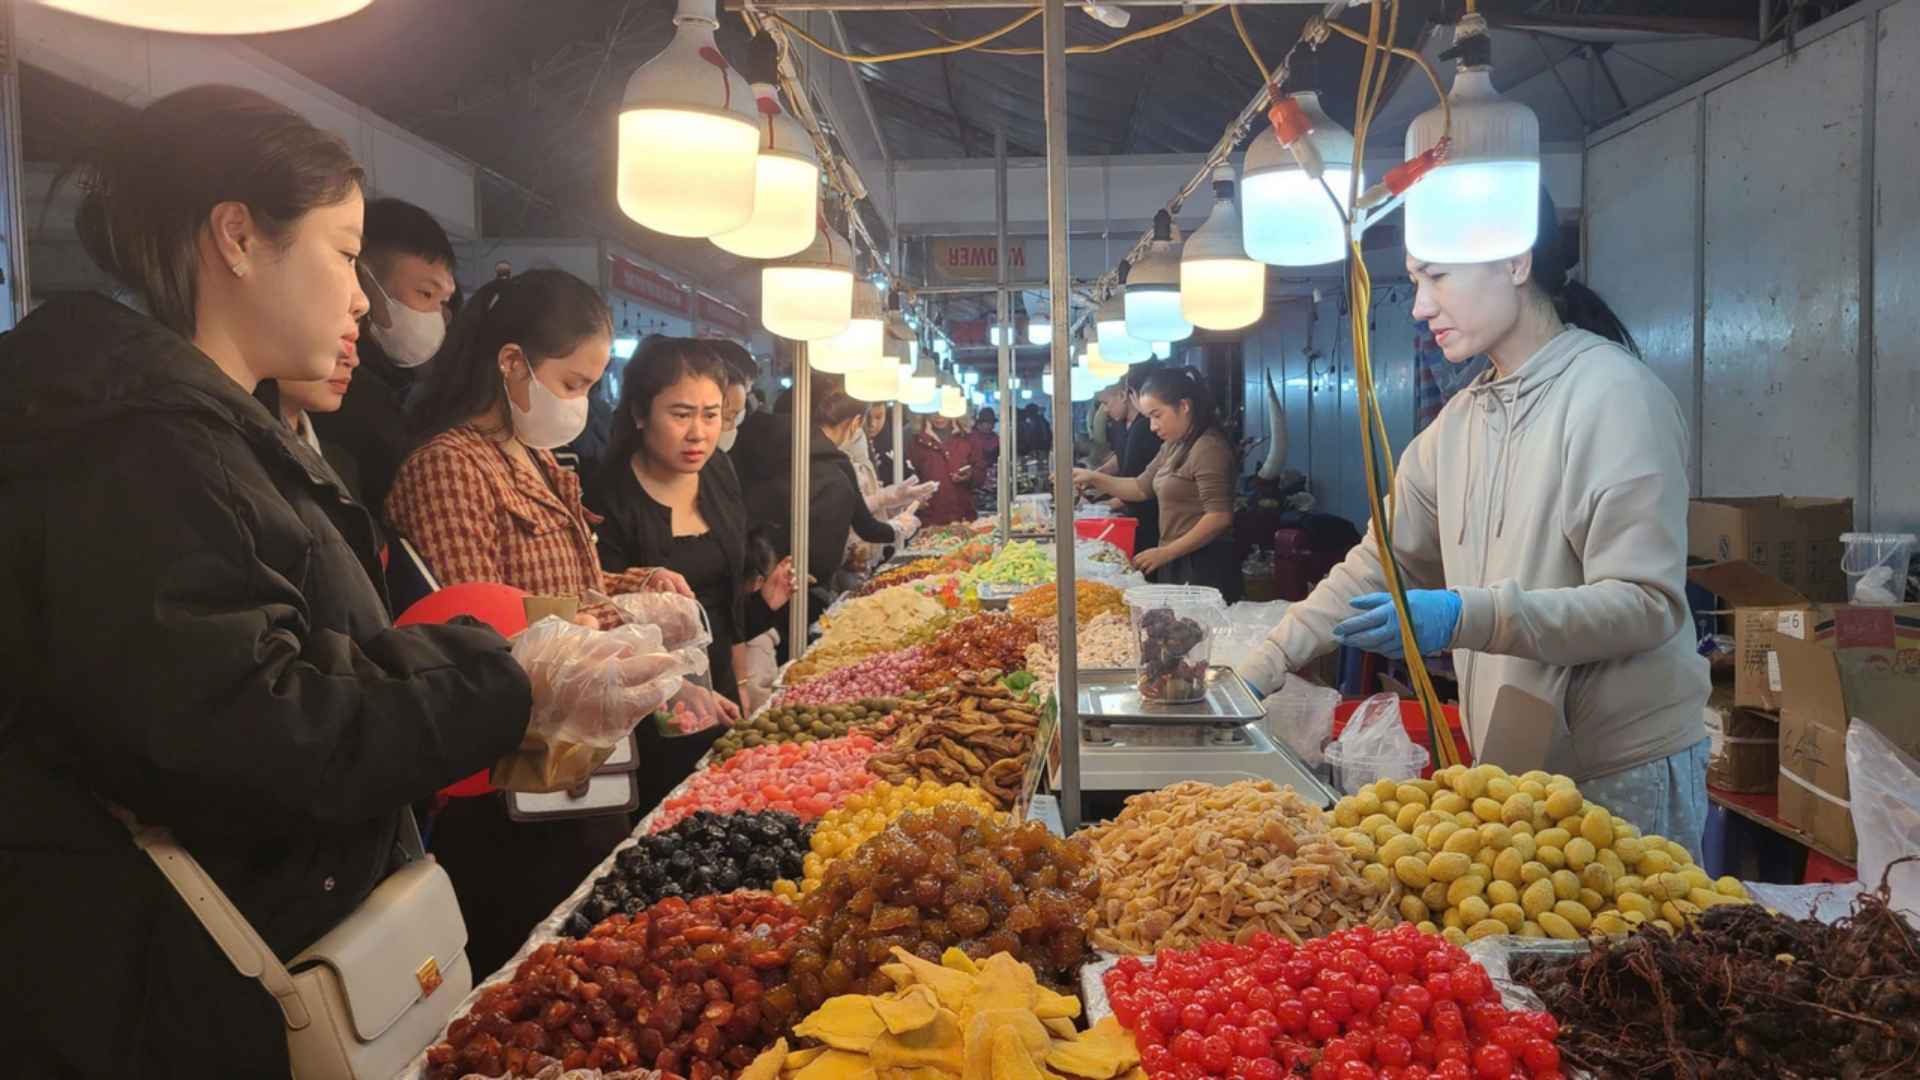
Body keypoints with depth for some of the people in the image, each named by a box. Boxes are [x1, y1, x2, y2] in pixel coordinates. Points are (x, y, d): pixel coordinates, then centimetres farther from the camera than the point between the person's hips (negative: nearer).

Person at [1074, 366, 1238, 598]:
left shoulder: (1208, 448, -16)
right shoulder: (1172, 447, 14)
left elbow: (1219, 517, -21)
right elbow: (1141, 487, 20)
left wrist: (1166, 552, -20)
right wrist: (1093, 478, 7)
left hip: (1205, 566, -9)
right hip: (1177, 562, 9)